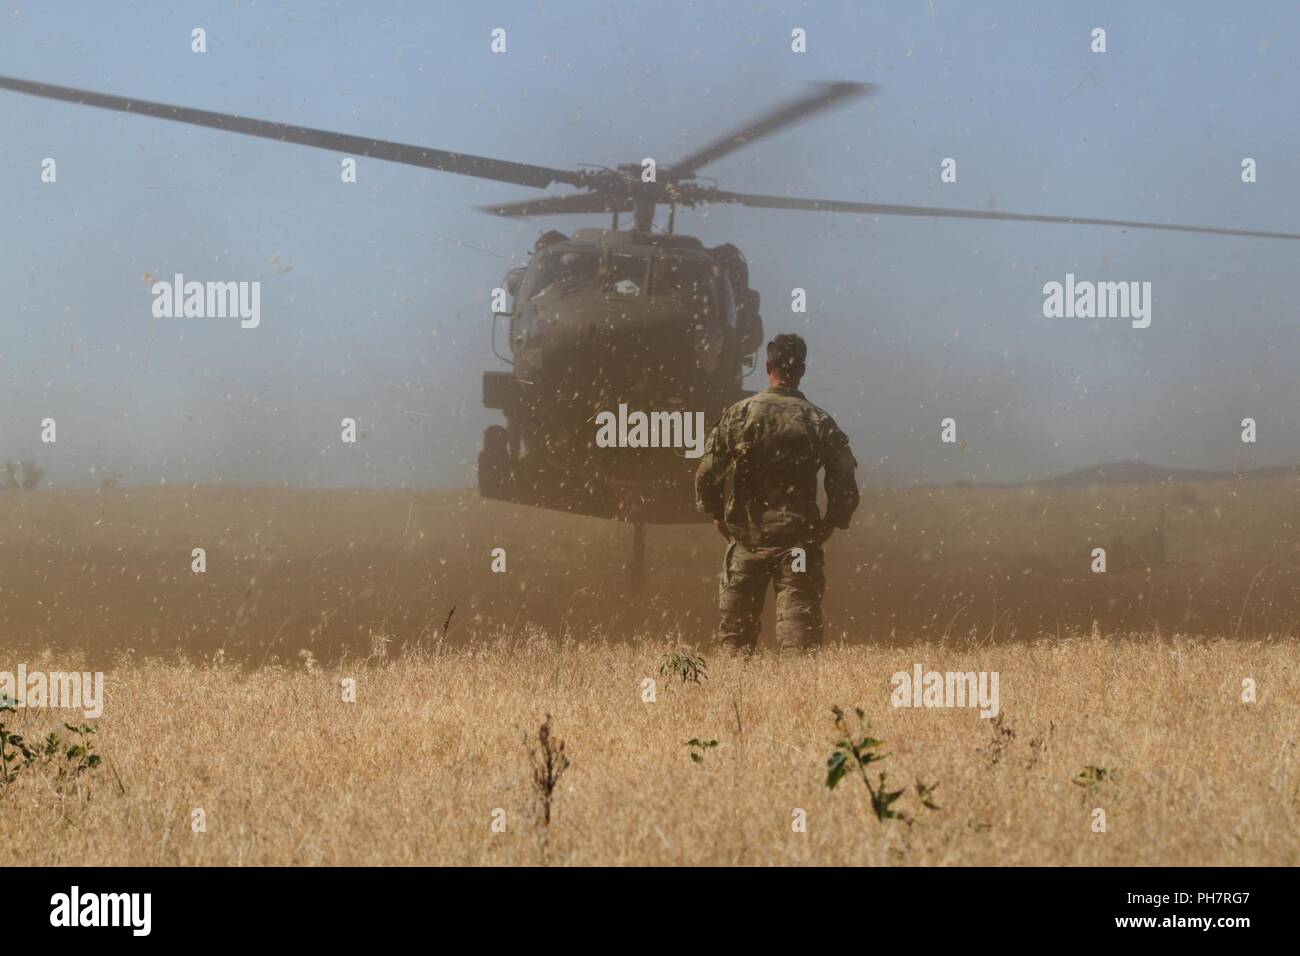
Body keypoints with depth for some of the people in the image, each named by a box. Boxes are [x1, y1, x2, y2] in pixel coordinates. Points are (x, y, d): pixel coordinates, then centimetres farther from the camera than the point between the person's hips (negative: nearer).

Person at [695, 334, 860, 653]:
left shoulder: (737, 415, -2)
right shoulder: (819, 422, -1)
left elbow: (706, 477, -3)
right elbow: (844, 487, -3)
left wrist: (720, 519, 10)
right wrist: (826, 528, 10)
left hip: (745, 542, 1)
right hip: (798, 543, 0)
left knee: (735, 635, 10)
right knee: (798, 635, -3)